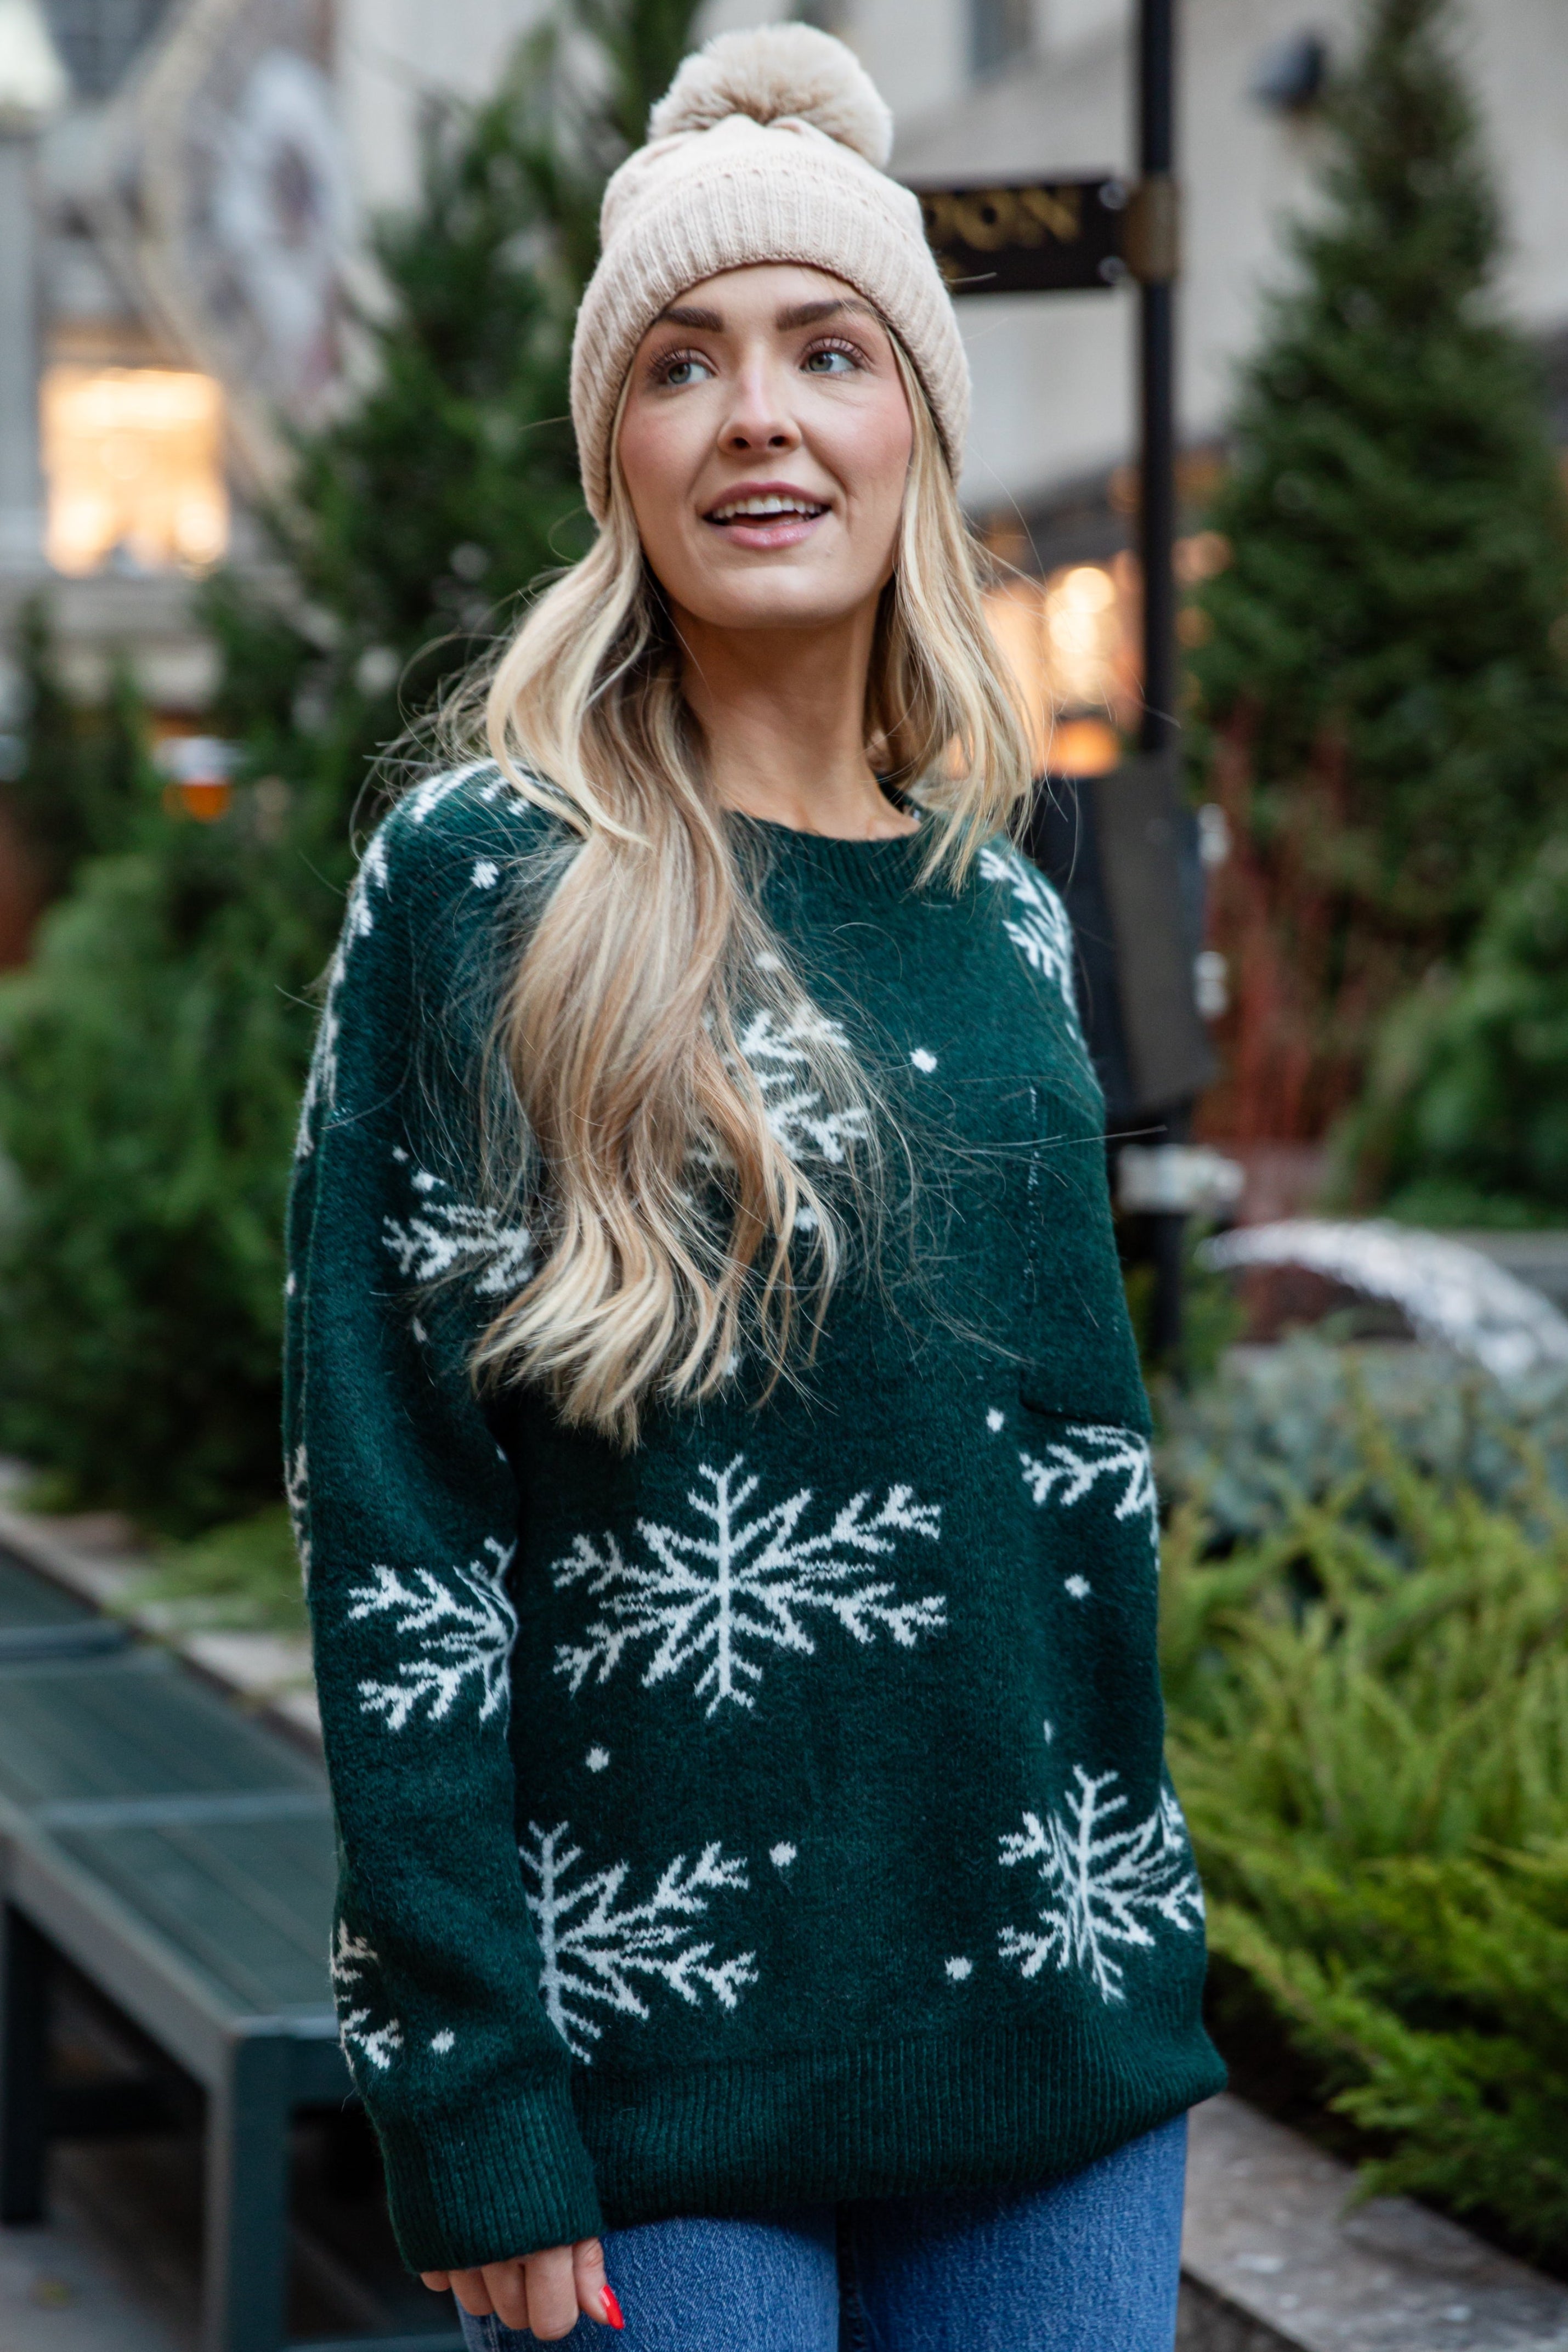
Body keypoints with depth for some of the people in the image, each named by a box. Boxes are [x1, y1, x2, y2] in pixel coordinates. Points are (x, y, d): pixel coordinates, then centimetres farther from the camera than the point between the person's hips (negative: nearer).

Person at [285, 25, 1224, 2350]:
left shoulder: (1003, 910, 8)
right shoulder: (481, 886, -7)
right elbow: (390, 1523, -10)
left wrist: (1136, 1949, 13)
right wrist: (472, 2110, -14)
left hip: (1055, 2040, 5)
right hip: (660, 2058, -5)